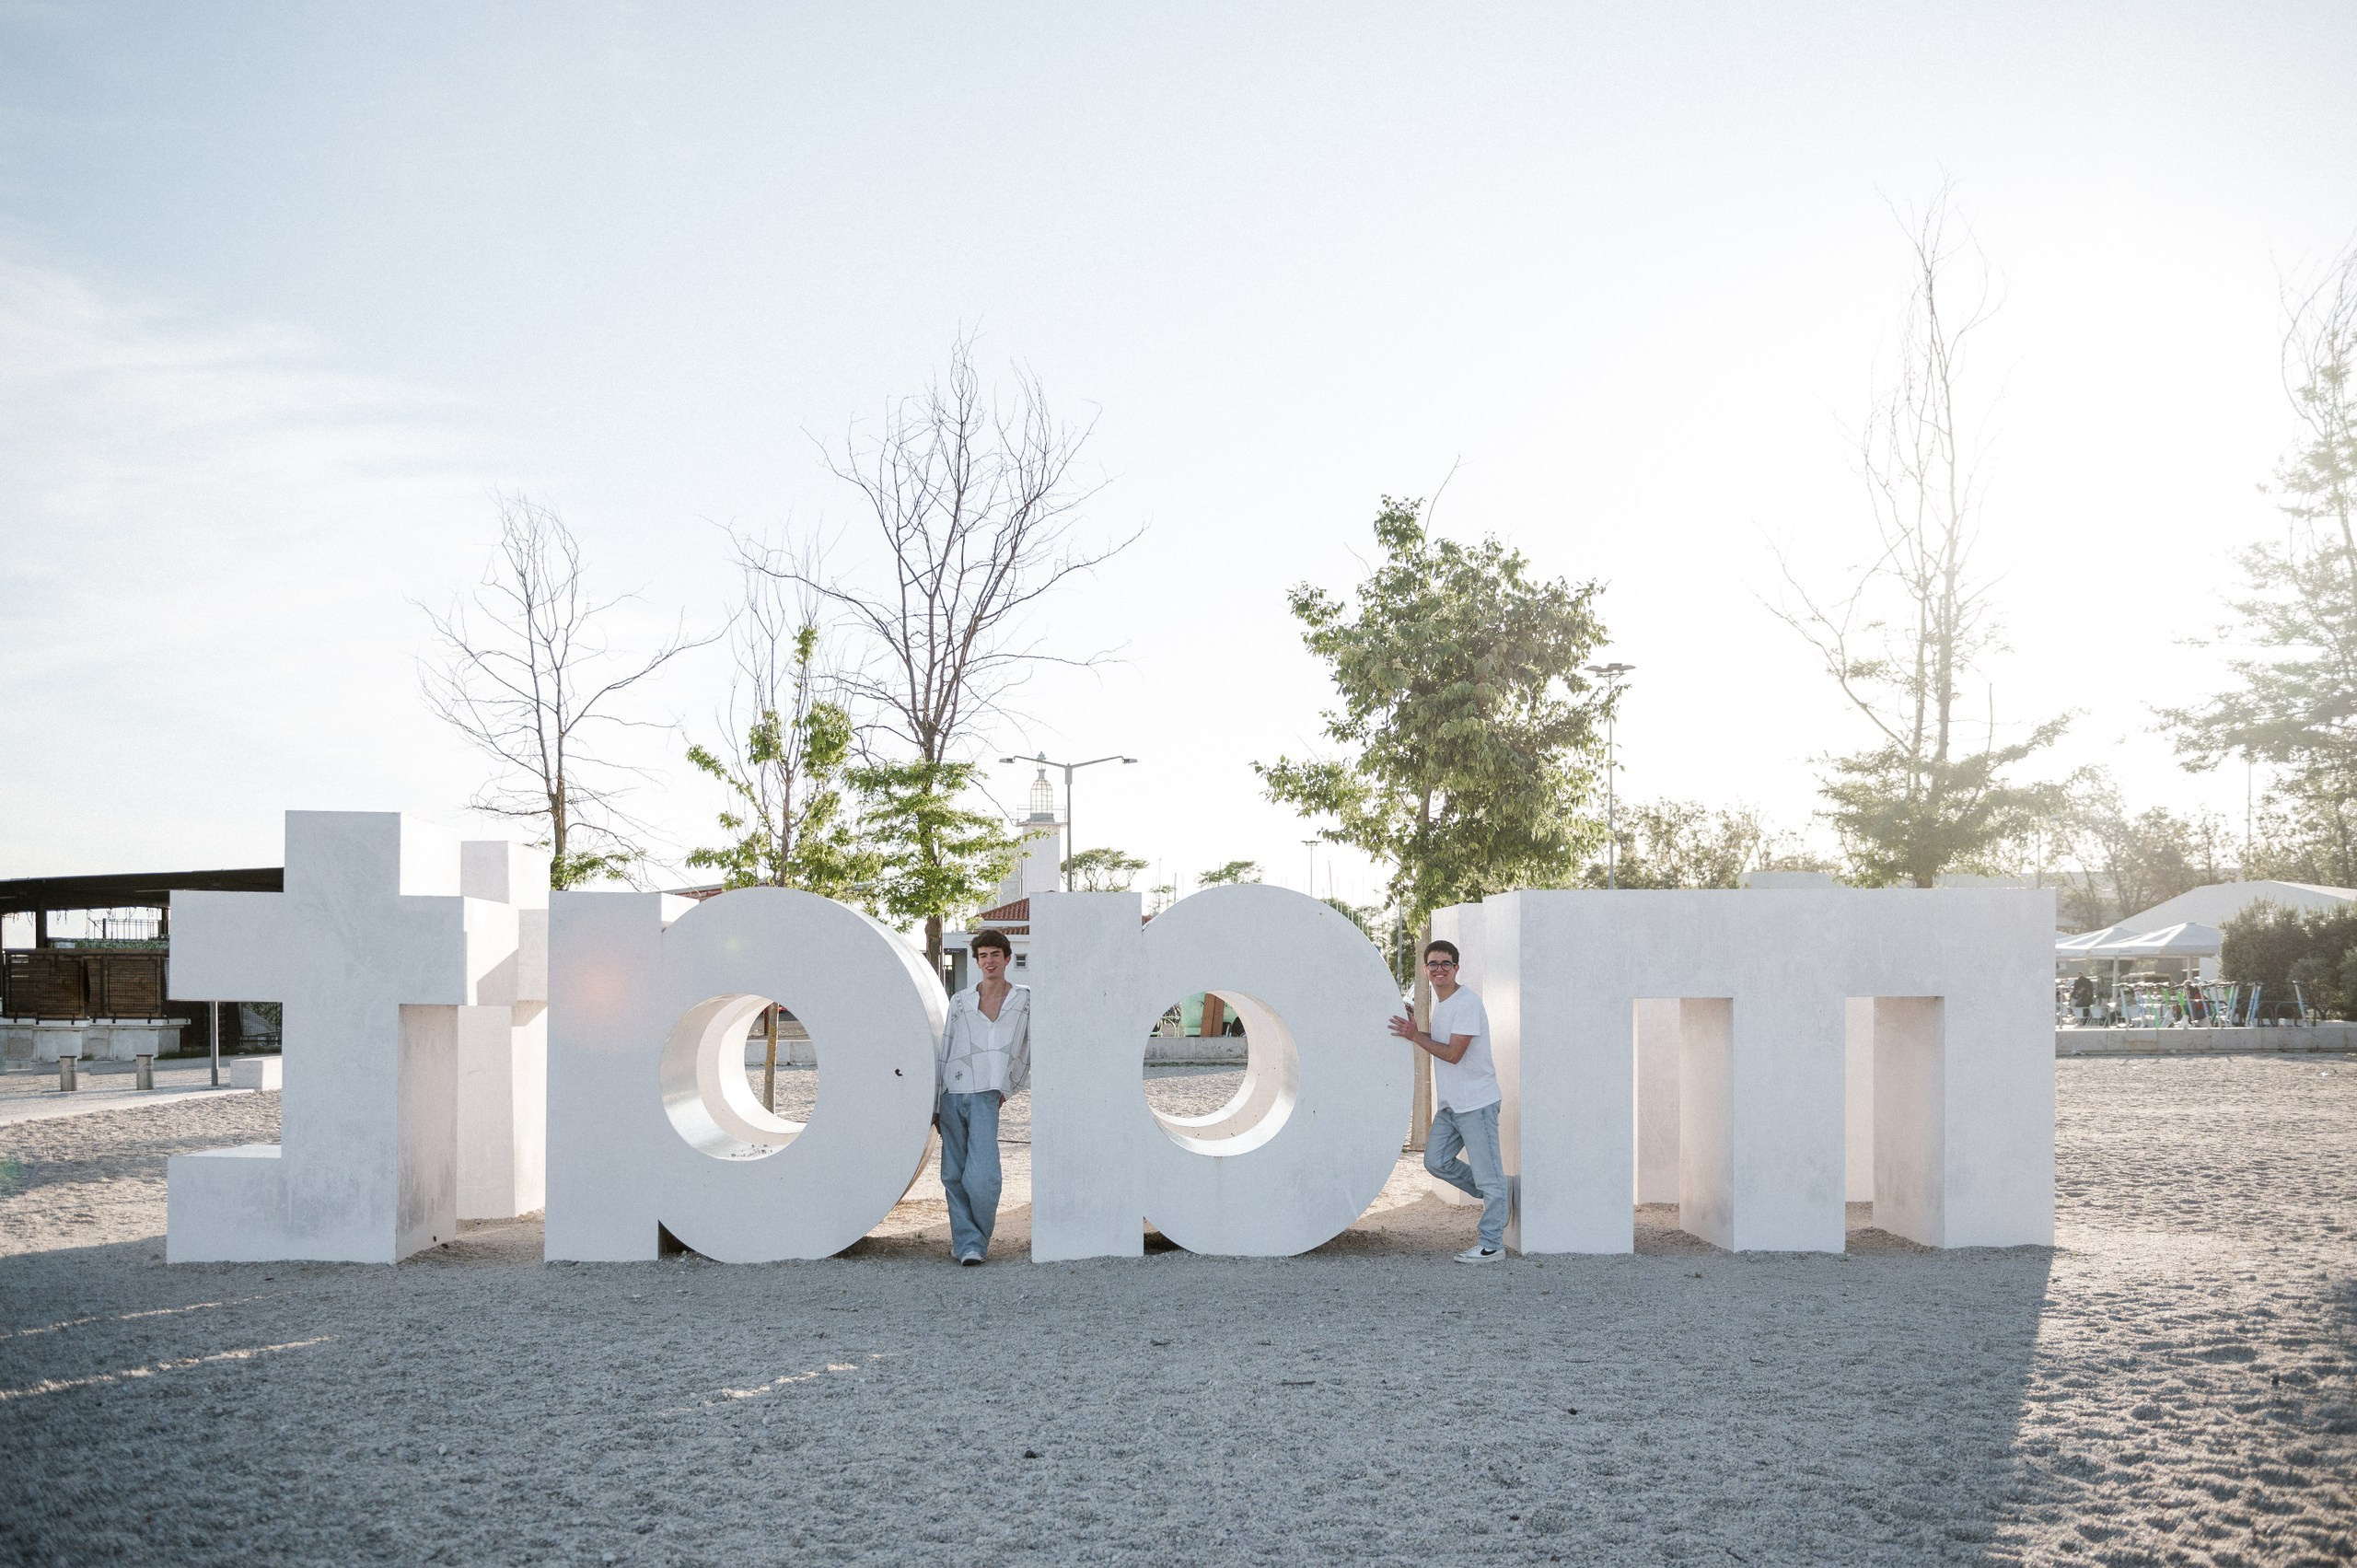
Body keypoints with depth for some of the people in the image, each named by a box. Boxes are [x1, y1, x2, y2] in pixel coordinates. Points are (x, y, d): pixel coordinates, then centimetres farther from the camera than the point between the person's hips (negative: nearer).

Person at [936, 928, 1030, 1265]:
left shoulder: (1024, 1001, 5)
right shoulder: (960, 1002, 9)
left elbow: (1032, 1051, 14)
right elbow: (942, 1054, 11)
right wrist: (934, 1105, 9)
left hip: (987, 1097, -2)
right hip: (952, 1095, 2)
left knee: (982, 1177, -14)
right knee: (954, 1175, 4)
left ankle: (976, 1241, 1)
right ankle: (967, 1243, 12)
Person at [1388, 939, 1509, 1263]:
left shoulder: (1467, 1003, -16)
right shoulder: (1438, 1002, 13)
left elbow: (1453, 1054, -20)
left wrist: (1415, 1036, -14)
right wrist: (1414, 1030, 7)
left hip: (1477, 1101, -9)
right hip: (1450, 1103, 9)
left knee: (1486, 1172, -2)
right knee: (1436, 1160, 8)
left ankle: (1492, 1244, 3)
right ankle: (1490, 1196, 25)